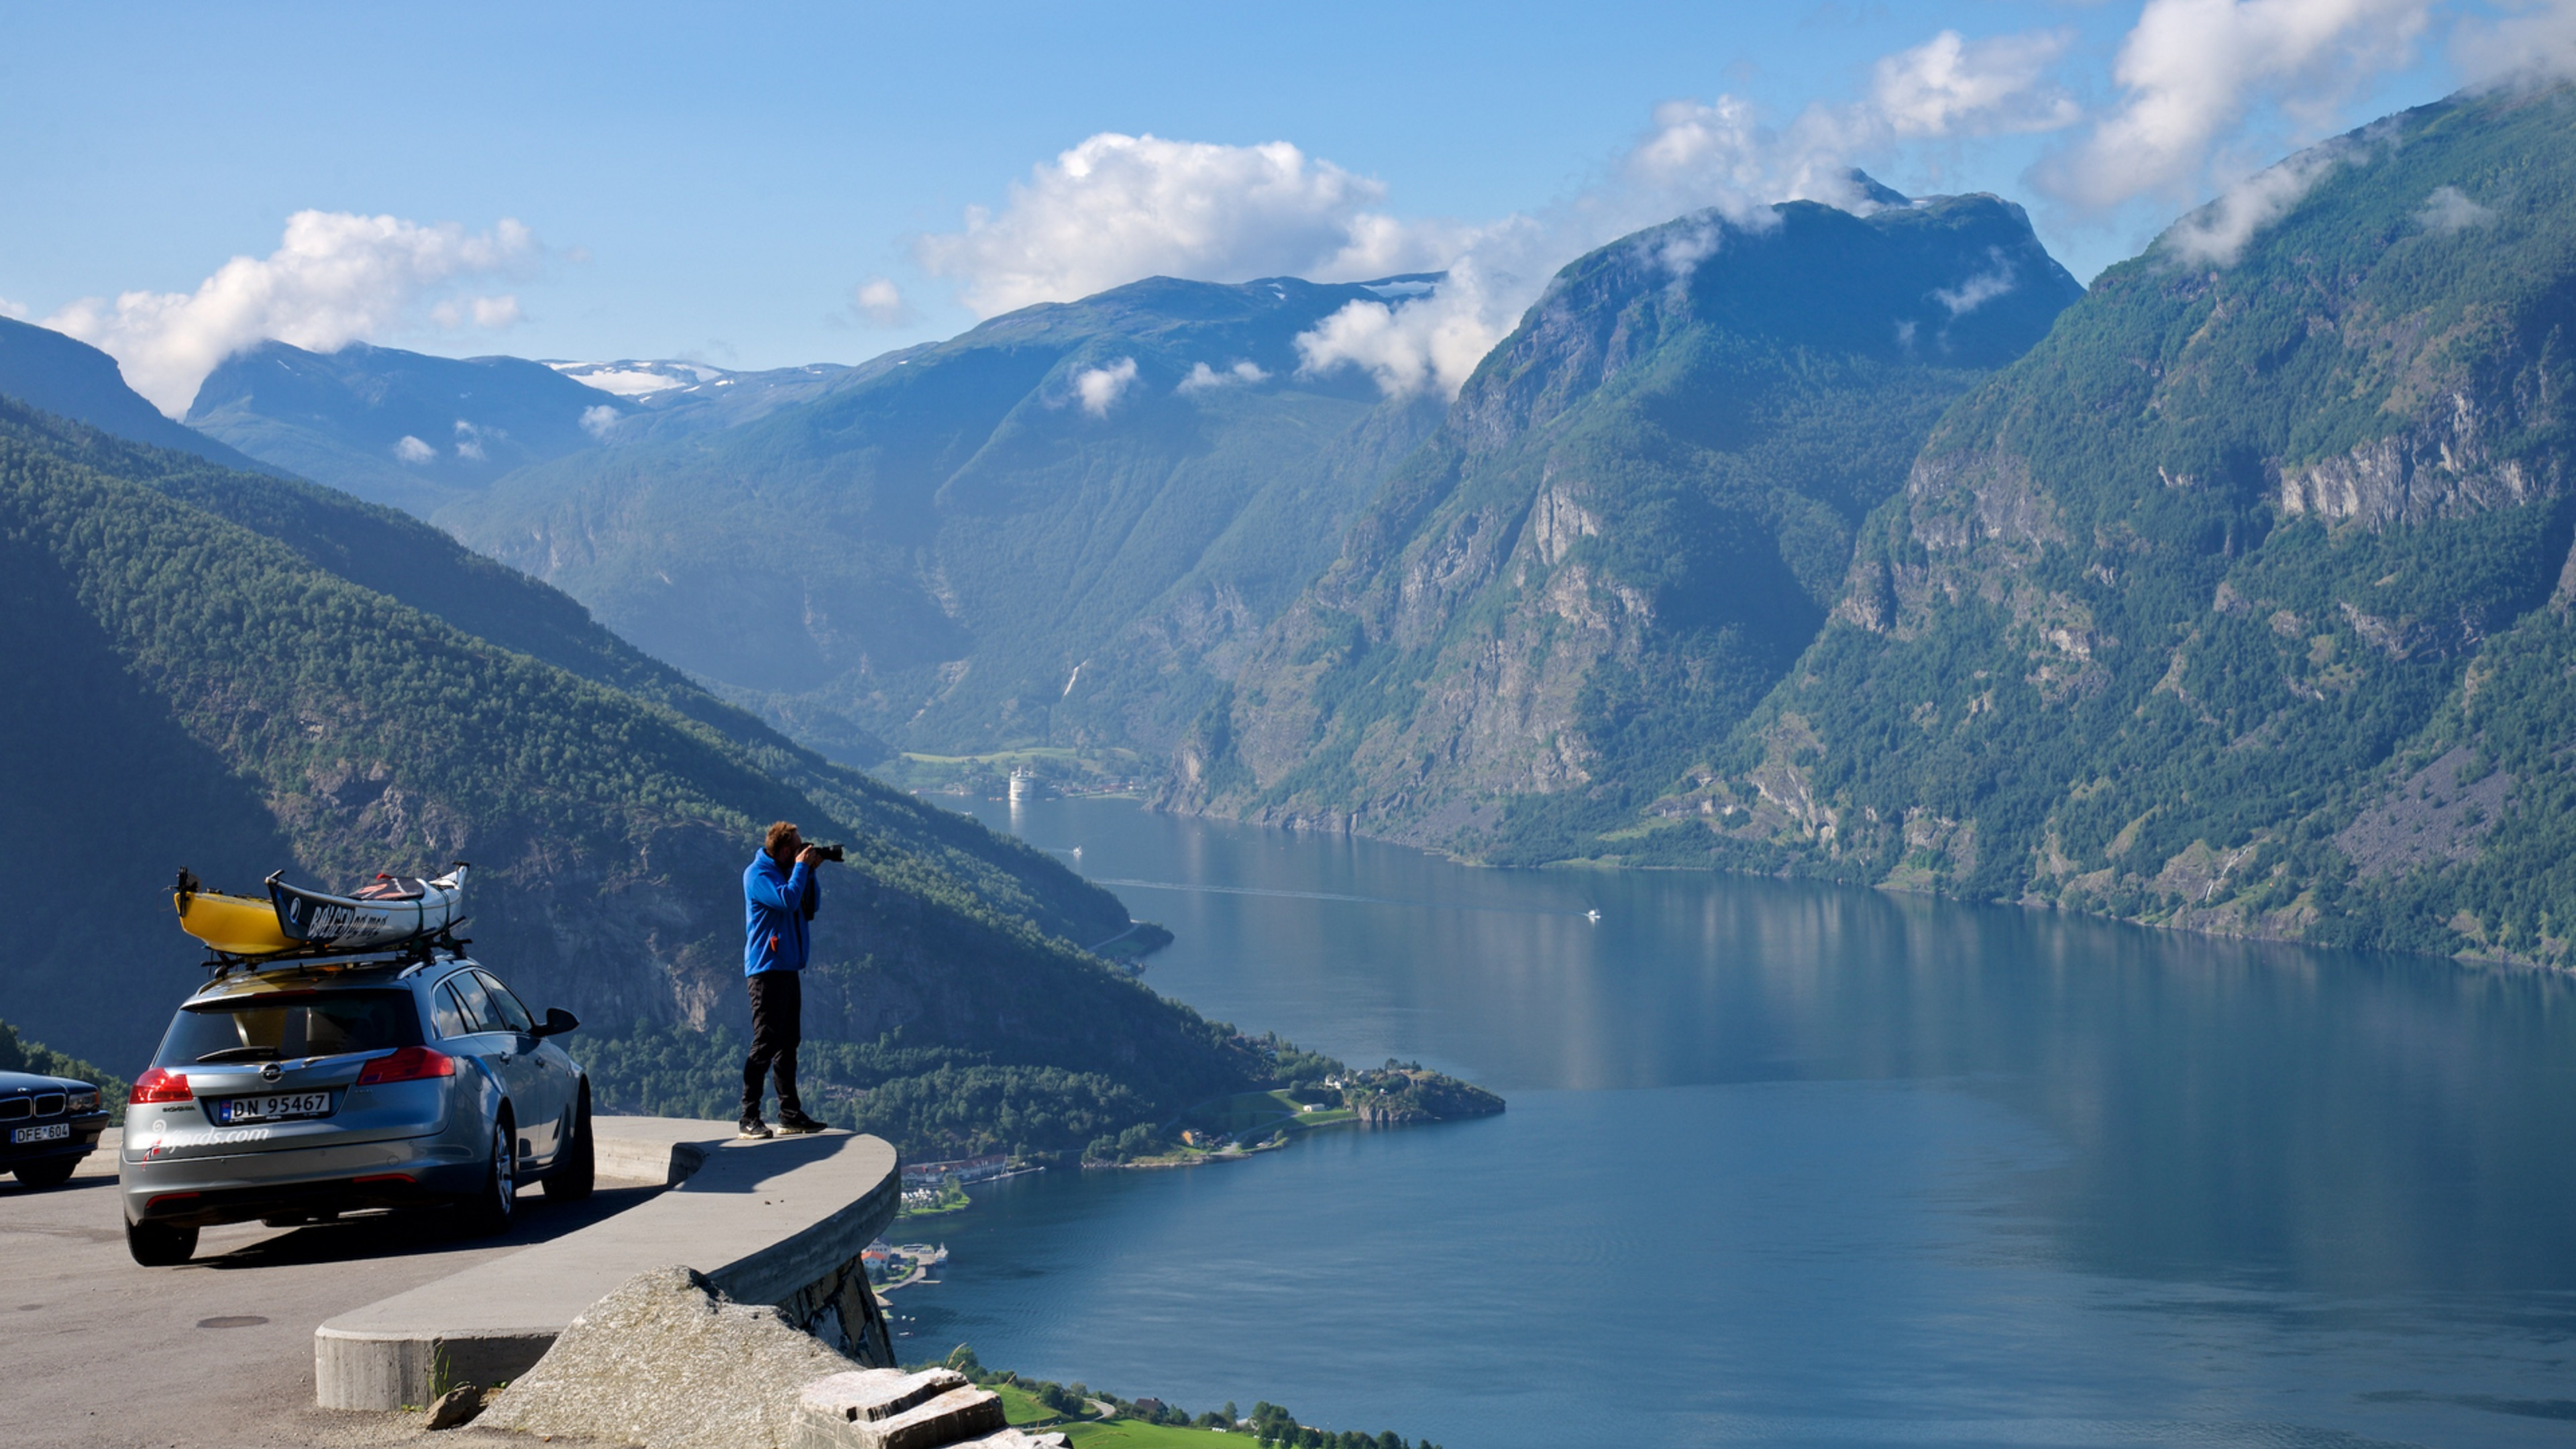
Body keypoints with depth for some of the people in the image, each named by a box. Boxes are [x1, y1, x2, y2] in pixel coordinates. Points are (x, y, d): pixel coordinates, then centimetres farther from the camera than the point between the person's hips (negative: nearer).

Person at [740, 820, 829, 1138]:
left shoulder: (787, 871, 16)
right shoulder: (757, 873, -10)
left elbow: (810, 909, 16)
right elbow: (788, 900, -24)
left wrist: (811, 873, 6)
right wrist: (802, 867, -13)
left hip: (789, 968, 9)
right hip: (766, 968, -9)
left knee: (788, 1043, 11)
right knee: (765, 1043, -11)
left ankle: (790, 1114, 16)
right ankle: (749, 1118, -10)